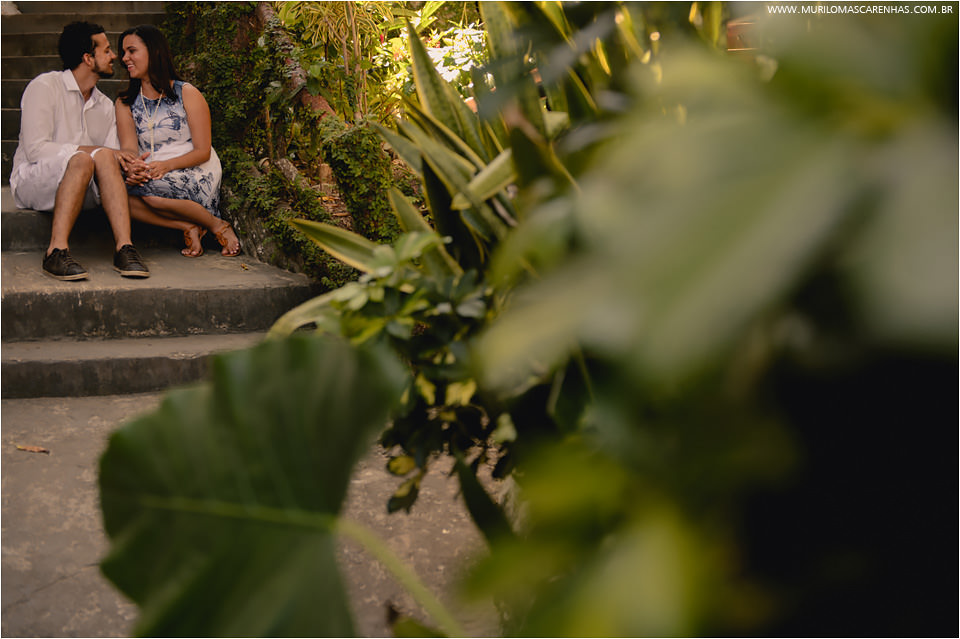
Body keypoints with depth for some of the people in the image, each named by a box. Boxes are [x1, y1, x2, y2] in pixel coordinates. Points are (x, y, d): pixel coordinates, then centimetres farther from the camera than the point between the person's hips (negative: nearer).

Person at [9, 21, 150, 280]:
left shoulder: (104, 105, 15)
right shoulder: (45, 86, -4)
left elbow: (113, 157, 5)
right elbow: (35, 149, -15)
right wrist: (94, 150, -20)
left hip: (82, 187, 5)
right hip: (31, 181, -4)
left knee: (105, 158, -27)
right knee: (81, 159, -34)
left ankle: (124, 248, -39)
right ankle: (57, 251, -42)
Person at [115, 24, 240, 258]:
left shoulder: (187, 94, -1)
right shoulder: (125, 102, 12)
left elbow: (203, 152, -5)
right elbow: (128, 147, -3)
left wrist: (166, 165, -24)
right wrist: (133, 166, -28)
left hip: (198, 177, -4)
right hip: (152, 178, 4)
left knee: (148, 188, -36)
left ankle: (218, 225, -14)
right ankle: (188, 227, -17)